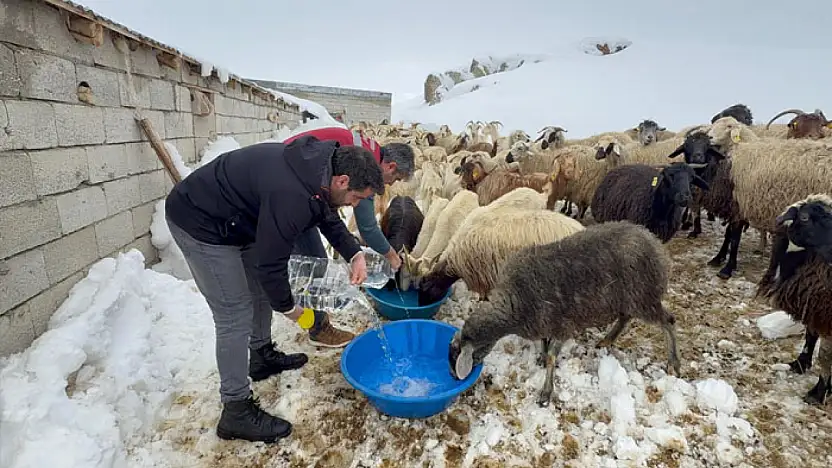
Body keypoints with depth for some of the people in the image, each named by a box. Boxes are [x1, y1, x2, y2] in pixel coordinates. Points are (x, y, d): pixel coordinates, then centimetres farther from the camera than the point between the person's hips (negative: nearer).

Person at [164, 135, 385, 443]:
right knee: (236, 316, -8)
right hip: (200, 223, -10)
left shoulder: (319, 167, -8)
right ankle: (236, 412, 6)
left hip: (234, 219, 10)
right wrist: (289, 309, -9)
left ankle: (263, 356, 39)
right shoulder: (291, 196, -36)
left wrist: (355, 254, -4)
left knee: (262, 289, 18)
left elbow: (328, 216, 9)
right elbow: (271, 263, -26)